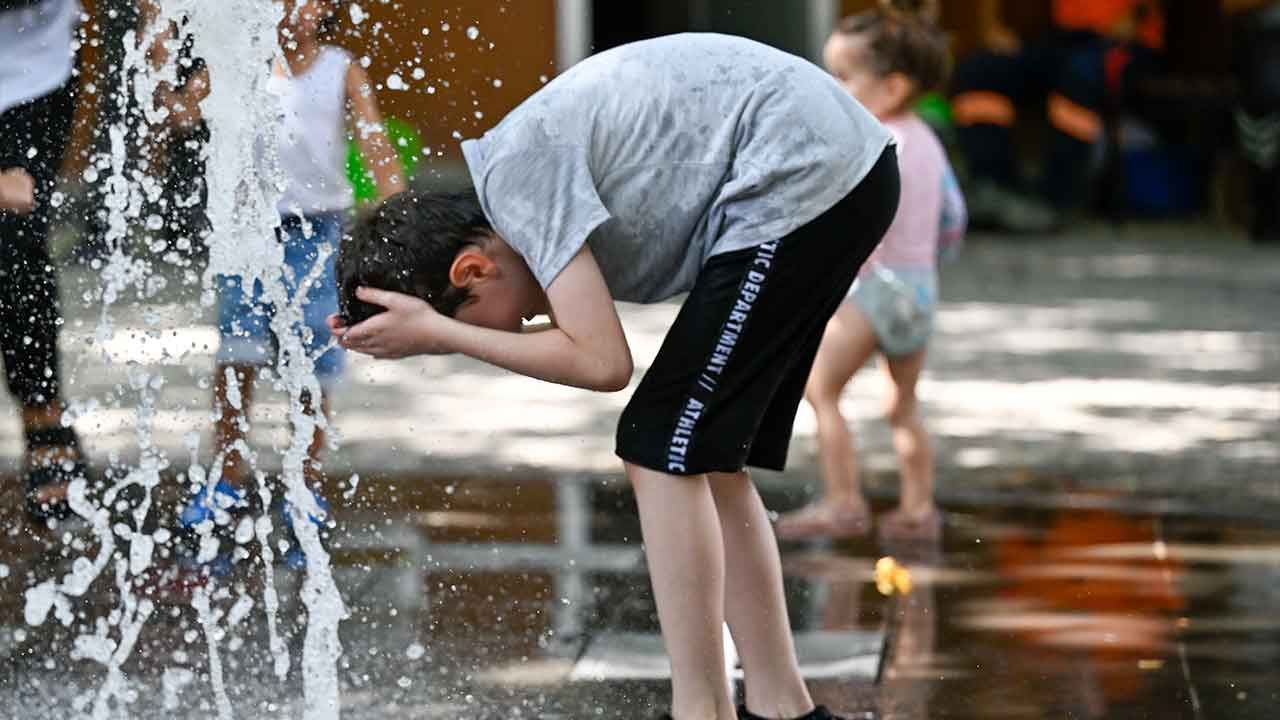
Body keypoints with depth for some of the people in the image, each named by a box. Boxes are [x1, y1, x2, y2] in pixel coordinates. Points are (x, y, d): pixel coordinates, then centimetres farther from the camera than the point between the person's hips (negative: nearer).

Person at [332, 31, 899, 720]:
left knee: (664, 451, -6)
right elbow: (583, 343, 12)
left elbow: (601, 361, -18)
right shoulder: (527, 164, 13)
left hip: (800, 177, -10)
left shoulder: (518, 174, -15)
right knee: (706, 460, 13)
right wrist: (436, 334, 3)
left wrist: (438, 333, -12)